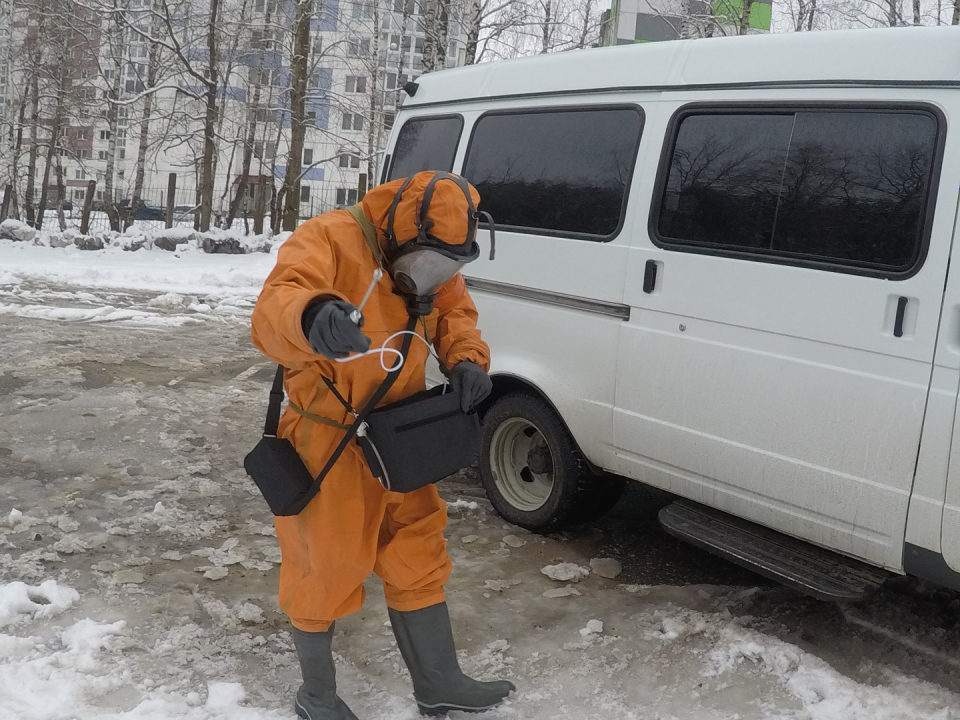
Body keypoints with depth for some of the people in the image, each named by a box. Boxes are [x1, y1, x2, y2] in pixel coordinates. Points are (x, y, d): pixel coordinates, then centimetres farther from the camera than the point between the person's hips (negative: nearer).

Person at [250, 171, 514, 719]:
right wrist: (312, 316, -61)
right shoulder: (329, 240, -21)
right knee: (323, 568, 7)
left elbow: (455, 312, 13)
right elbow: (275, 309, -36)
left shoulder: (432, 265, 2)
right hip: (325, 443, -7)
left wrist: (467, 359, -10)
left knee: (419, 556, 14)